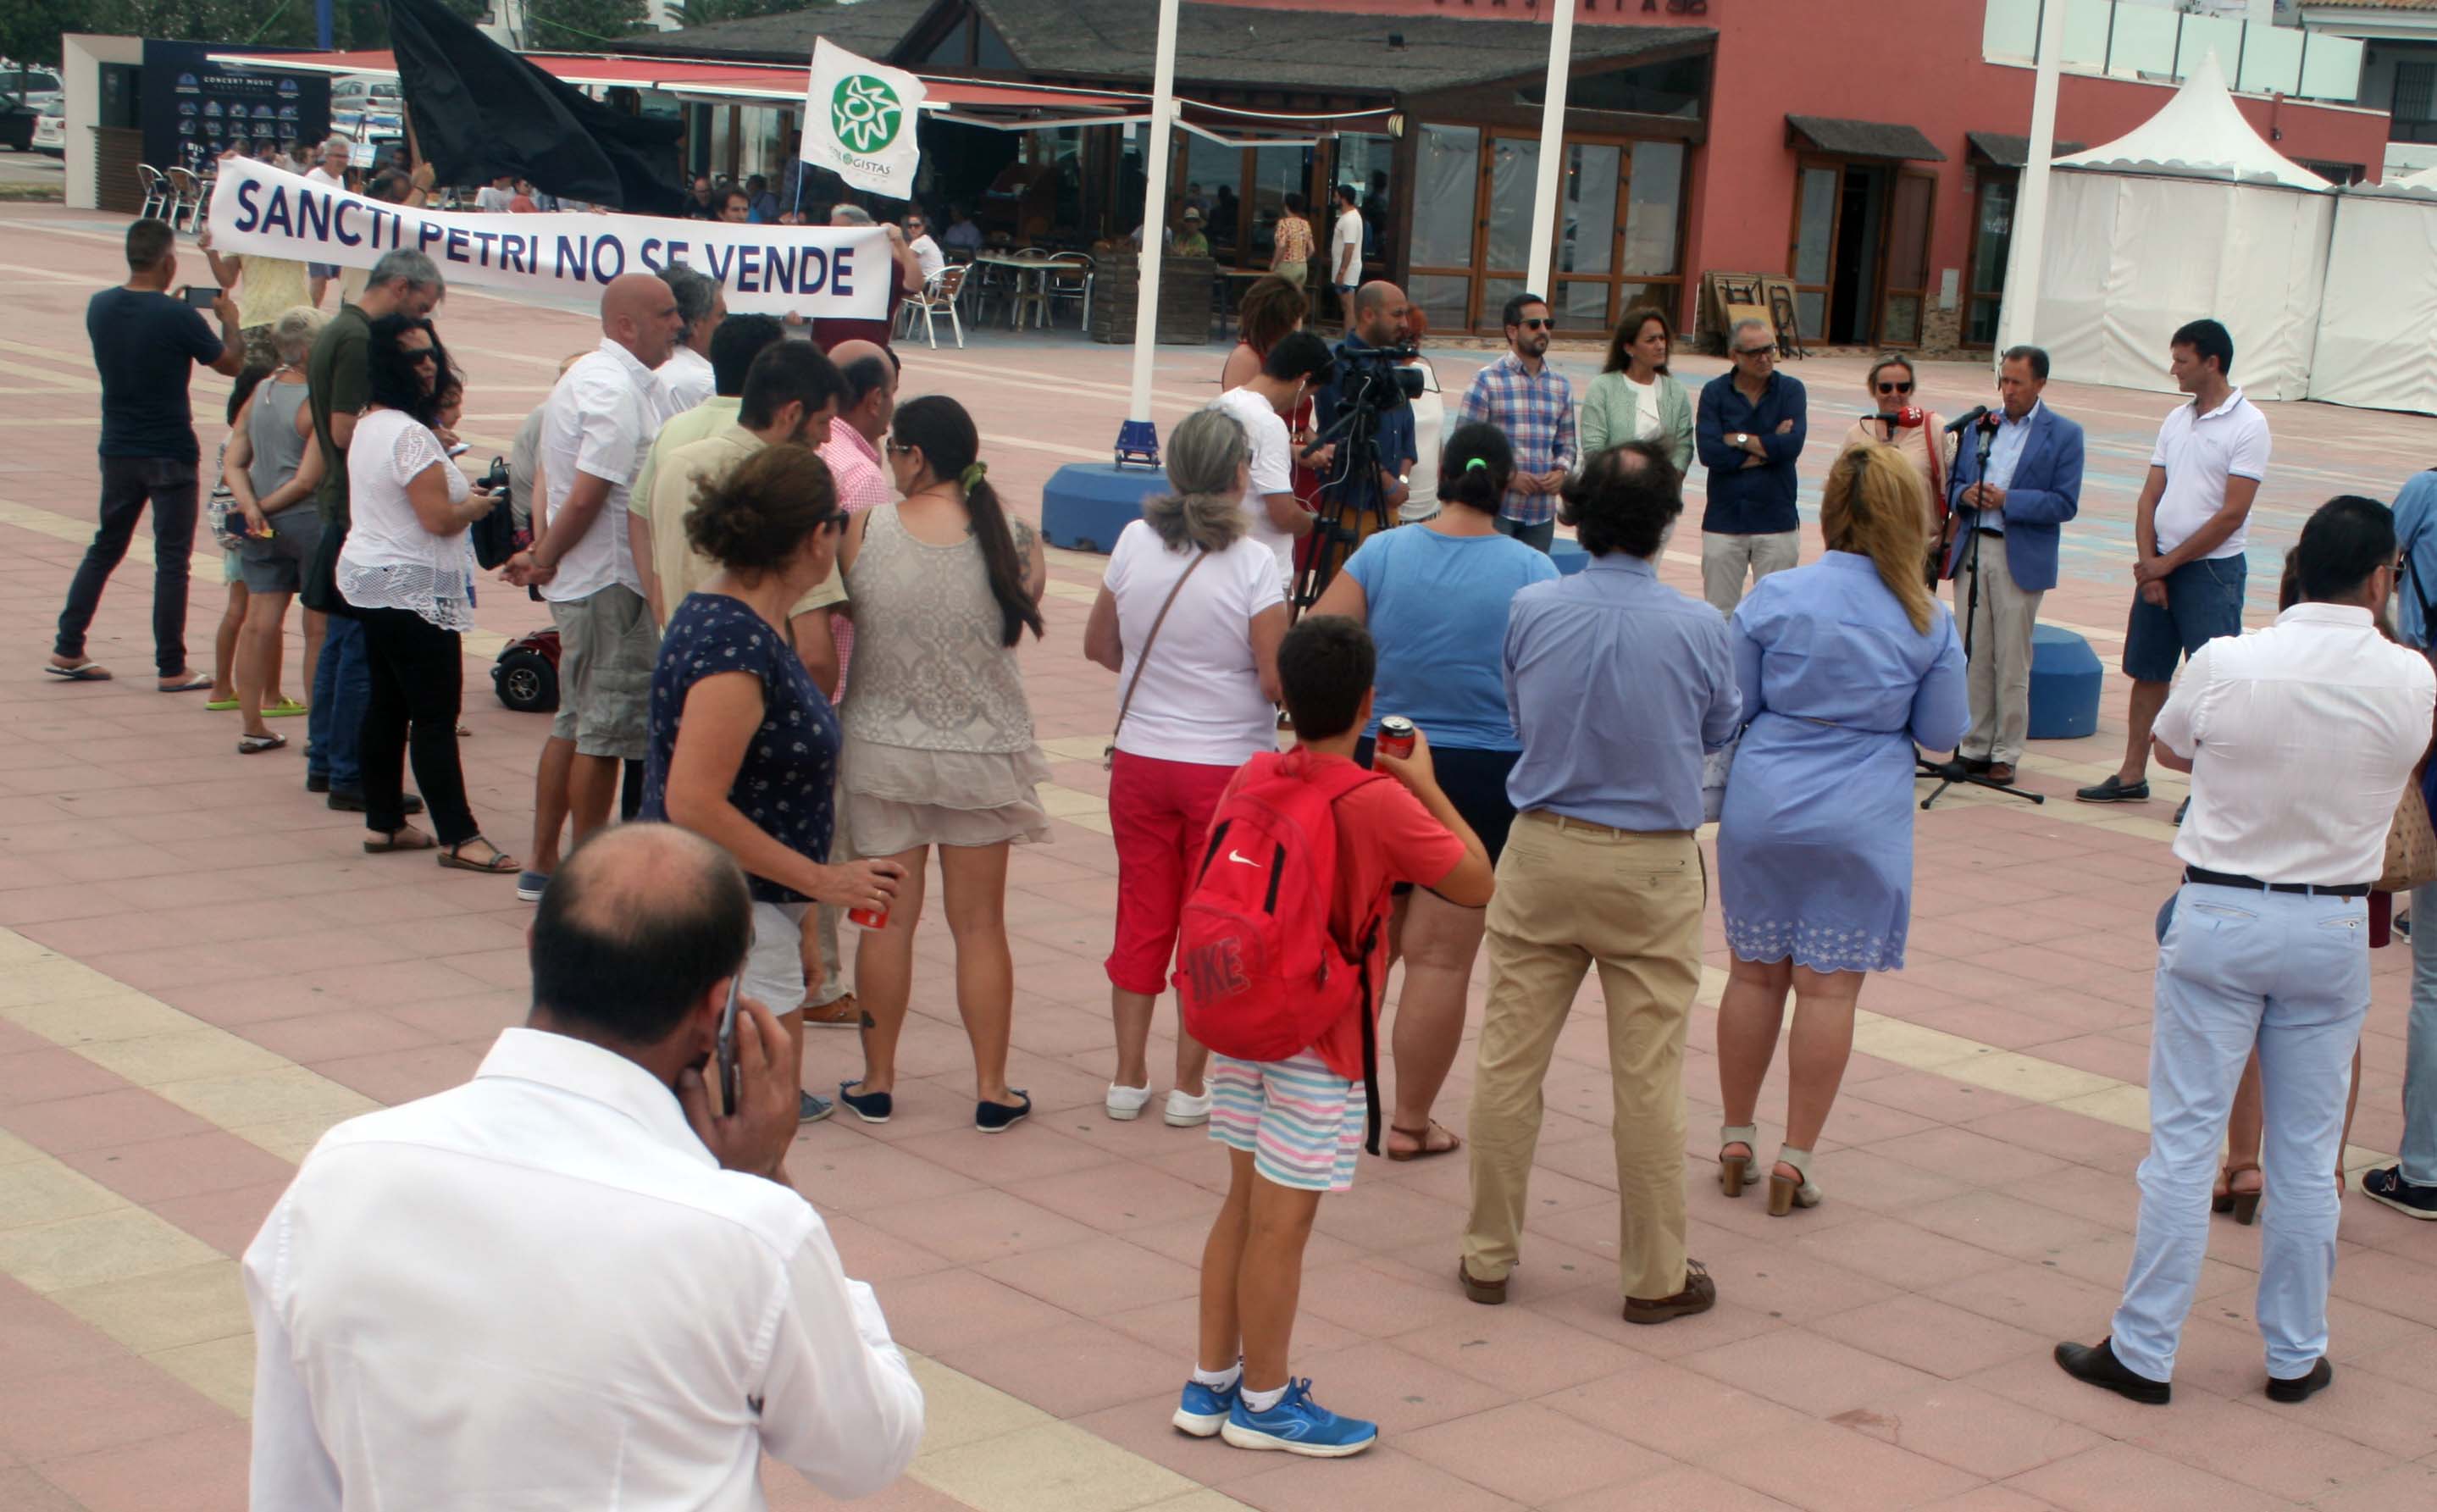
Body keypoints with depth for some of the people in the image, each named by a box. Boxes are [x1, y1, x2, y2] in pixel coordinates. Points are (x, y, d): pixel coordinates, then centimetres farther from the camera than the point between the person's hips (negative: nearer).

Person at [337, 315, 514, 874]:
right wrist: (475, 506, -3)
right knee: (436, 715, -8)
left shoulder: (367, 425, 12)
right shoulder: (409, 434, -20)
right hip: (413, 592, -10)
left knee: (387, 703, 14)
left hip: (370, 582, 10)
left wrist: (460, 492, 12)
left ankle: (383, 823, 19)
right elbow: (438, 519, -22)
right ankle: (458, 837, -7)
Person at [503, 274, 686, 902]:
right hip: (610, 584, -10)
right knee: (605, 731, -3)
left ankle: (542, 864, 23)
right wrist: (545, 561, -9)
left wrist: (542, 554, 5)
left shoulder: (585, 377, 15)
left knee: (574, 724, 16)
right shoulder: (620, 391, -18)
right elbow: (586, 498, -22)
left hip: (577, 583, 10)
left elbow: (551, 480, 15)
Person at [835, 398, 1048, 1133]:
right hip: (983, 750, 1)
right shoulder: (1013, 537, -9)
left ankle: (877, 1082, 19)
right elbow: (1017, 627, 0)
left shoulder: (864, 531, -11)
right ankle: (992, 1089, 16)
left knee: (888, 916, 10)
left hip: (881, 747, 0)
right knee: (979, 922, 10)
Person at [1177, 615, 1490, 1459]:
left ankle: (1210, 1382, 26)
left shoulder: (1254, 778, 0)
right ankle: (1264, 1402, 17)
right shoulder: (1380, 804, -17)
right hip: (1318, 1042, -6)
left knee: (1244, 1204, 17)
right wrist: (1426, 785, -2)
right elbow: (1475, 884, -11)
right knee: (1281, 1223, 4)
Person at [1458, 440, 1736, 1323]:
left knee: (1509, 1058, 10)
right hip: (1652, 865, -2)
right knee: (1647, 1078, 6)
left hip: (1541, 852, 2)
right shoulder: (1698, 629, -11)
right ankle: (1654, 1277, 17)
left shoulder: (1532, 611, -6)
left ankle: (1489, 1257, 20)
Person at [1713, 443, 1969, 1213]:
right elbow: (1942, 732, 3)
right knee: (1829, 986, 4)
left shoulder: (1774, 597, -7)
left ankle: (1735, 1138, 22)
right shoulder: (1929, 621, -5)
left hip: (1764, 804, 1)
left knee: (1754, 973, 13)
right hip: (1863, 819, 0)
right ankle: (1795, 1157, 6)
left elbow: (1730, 707, 0)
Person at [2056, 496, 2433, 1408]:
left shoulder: (2225, 664, -12)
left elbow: (2170, 749, 6)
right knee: (2306, 1155, 12)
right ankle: (2295, 1356, 23)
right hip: (2334, 929, 1)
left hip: (2220, 918, -1)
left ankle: (2144, 1351, 10)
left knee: (2184, 1139, 5)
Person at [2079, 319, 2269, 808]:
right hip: (2159, 565, 7)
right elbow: (2150, 496, 10)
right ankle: (2132, 776, 20)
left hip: (2211, 569, -7)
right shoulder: (2177, 420, 10)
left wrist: (2169, 562, -11)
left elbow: (2232, 514, -15)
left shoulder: (2247, 426, -11)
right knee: (2147, 672, 11)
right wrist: (2147, 561, -4)